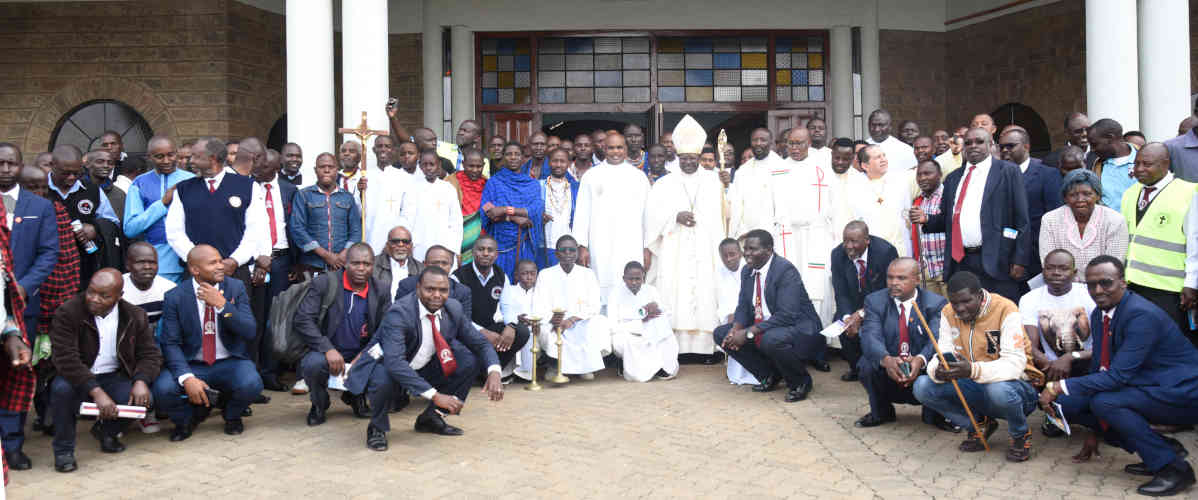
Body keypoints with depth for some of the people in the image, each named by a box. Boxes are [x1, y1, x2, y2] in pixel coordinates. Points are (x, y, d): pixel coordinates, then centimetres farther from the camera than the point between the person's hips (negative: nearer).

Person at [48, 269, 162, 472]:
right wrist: (96, 392, -34)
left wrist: (141, 380, -22)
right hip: (77, 379, -3)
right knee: (61, 388, -35)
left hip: (114, 379, 3)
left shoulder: (135, 316, -2)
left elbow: (150, 354, 1)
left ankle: (107, 430, 11)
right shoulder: (68, 313, -14)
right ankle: (63, 451, -12)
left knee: (143, 398, -24)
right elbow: (66, 359, -24)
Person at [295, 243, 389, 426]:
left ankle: (355, 396, 12)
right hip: (325, 353, -3)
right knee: (313, 363, -35)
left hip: (360, 358, 3)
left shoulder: (381, 292, 3)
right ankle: (319, 404, 0)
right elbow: (302, 320, -14)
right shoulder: (324, 283, -7)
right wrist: (328, 349, -26)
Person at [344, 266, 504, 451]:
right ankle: (377, 428, -6)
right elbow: (394, 363, -40)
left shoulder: (454, 309, -10)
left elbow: (481, 343, -1)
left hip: (424, 368, 6)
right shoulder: (399, 313, -29)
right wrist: (435, 395, -45)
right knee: (384, 379, -39)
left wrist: (494, 371, -24)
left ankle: (431, 417, 6)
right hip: (385, 366, -6)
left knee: (472, 359, -10)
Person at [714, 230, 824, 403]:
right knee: (721, 334, -1)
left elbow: (786, 316, -28)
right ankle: (769, 376, 10)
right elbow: (743, 307, 9)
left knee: (771, 339, -39)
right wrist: (735, 329, -15)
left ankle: (800, 382, -8)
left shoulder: (786, 270, -21)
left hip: (799, 328, -8)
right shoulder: (747, 271, 4)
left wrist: (749, 333, -30)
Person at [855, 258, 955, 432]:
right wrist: (886, 359, -41)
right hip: (888, 379, 1)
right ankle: (881, 412, 3)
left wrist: (920, 359, -44)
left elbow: (937, 339, -21)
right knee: (867, 365, -28)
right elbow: (870, 337, -18)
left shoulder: (936, 303, -5)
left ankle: (933, 416, 2)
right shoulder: (874, 301, -2)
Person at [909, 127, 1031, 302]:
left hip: (995, 263, -5)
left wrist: (1020, 260, -10)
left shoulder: (1008, 172, 2)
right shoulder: (953, 178, 17)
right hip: (959, 263, 5)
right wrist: (926, 219, 0)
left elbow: (1021, 219, -3)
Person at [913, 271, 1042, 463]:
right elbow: (942, 355, -5)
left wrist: (973, 370, -45)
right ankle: (981, 425, 6)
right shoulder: (948, 313, -2)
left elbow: (1015, 364, -28)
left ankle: (1021, 434, -5)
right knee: (922, 386, -15)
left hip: (1014, 384, -5)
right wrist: (938, 371, -32)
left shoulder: (1005, 310, -19)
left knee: (998, 389, -40)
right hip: (975, 389, 5)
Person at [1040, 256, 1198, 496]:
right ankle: (1162, 448, 6)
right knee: (1068, 403, -2)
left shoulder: (1142, 315, -24)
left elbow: (1118, 375, -30)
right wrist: (1094, 433, 11)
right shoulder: (1099, 314, 3)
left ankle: (1174, 468, -14)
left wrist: (1059, 387, -30)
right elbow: (1098, 368, 9)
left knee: (1104, 401, -30)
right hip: (1144, 387, 9)